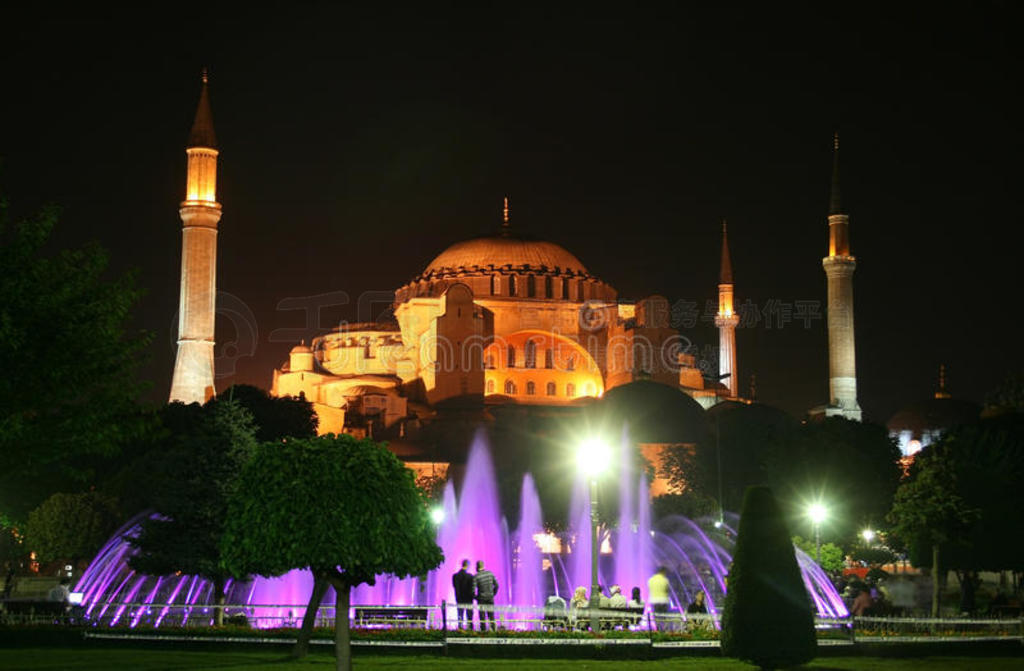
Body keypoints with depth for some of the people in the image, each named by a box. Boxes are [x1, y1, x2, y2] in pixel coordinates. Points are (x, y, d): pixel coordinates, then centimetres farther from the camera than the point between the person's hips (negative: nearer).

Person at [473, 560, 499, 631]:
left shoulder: (476, 576, -13)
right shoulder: (490, 573, -3)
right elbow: (496, 585, 1)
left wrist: (475, 597, 4)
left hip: (481, 598, -3)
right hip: (490, 598, 3)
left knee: (482, 617, 4)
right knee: (491, 615, 11)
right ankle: (493, 630, 8)